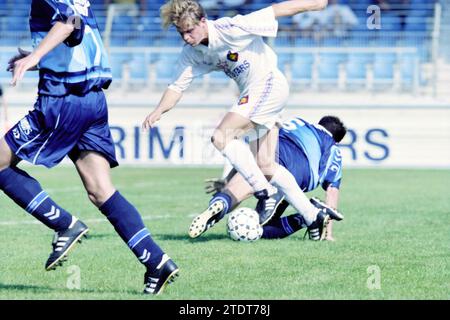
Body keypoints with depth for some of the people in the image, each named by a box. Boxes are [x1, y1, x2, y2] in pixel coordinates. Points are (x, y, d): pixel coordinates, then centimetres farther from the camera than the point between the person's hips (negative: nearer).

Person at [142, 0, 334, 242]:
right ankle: (313, 216, 13)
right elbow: (177, 86, 1)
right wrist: (158, 111, -18)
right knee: (264, 165, 7)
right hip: (252, 93, 9)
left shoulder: (231, 29, -23)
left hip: (268, 84, -9)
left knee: (221, 137, -21)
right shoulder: (191, 53, -1)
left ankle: (264, 192, -14)